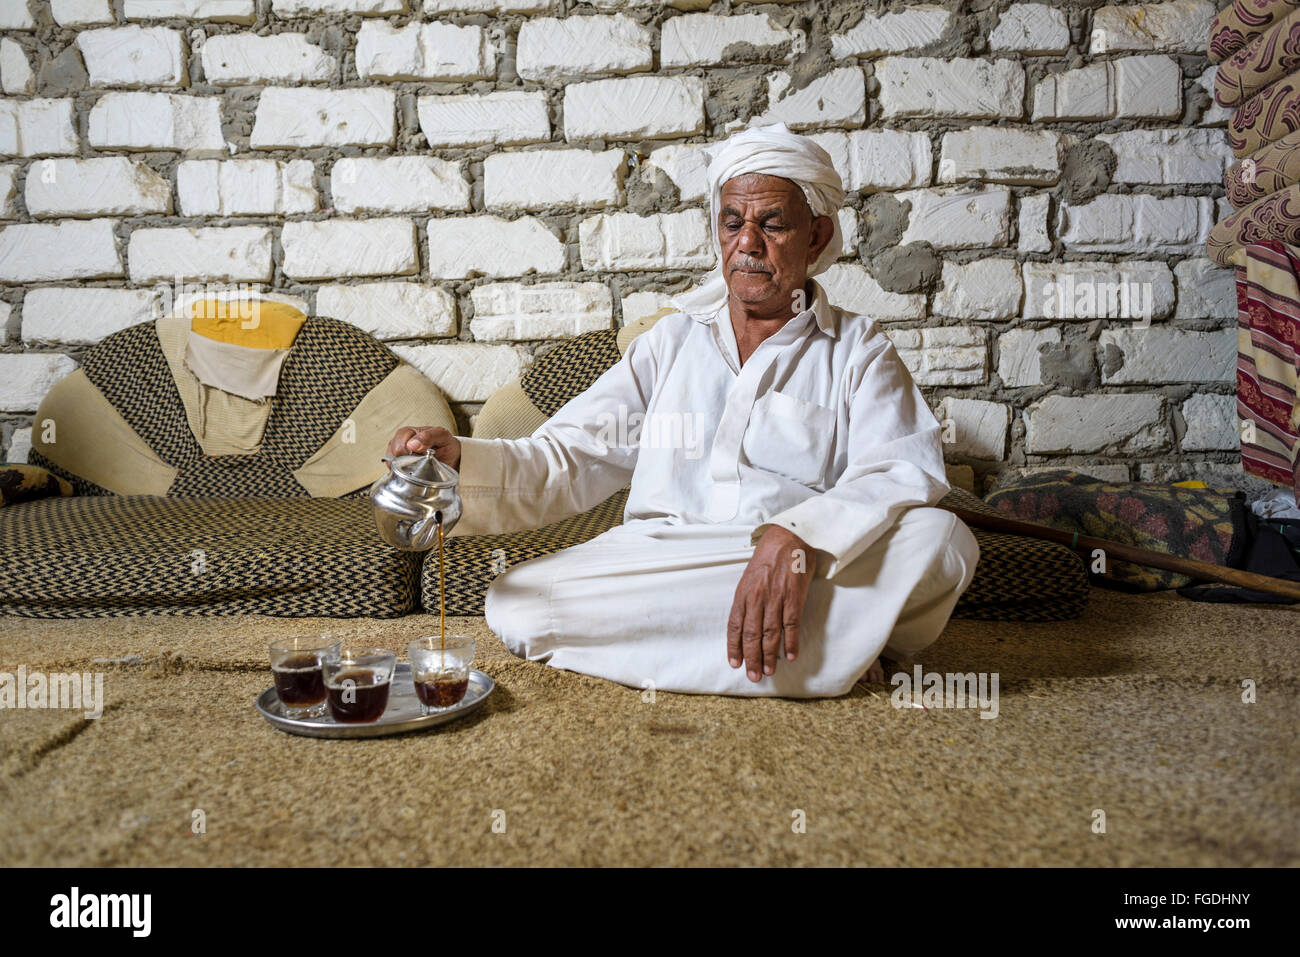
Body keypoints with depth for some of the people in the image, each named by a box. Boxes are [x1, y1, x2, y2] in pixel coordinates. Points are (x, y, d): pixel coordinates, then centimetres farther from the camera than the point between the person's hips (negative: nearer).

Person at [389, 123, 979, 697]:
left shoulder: (857, 351, 10)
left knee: (940, 541, -29)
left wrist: (799, 537, -29)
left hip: (816, 573, -3)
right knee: (515, 606, -25)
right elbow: (569, 457, 9)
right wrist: (461, 462, -10)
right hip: (656, 569, 4)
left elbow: (904, 471, -9)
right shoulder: (671, 341, 18)